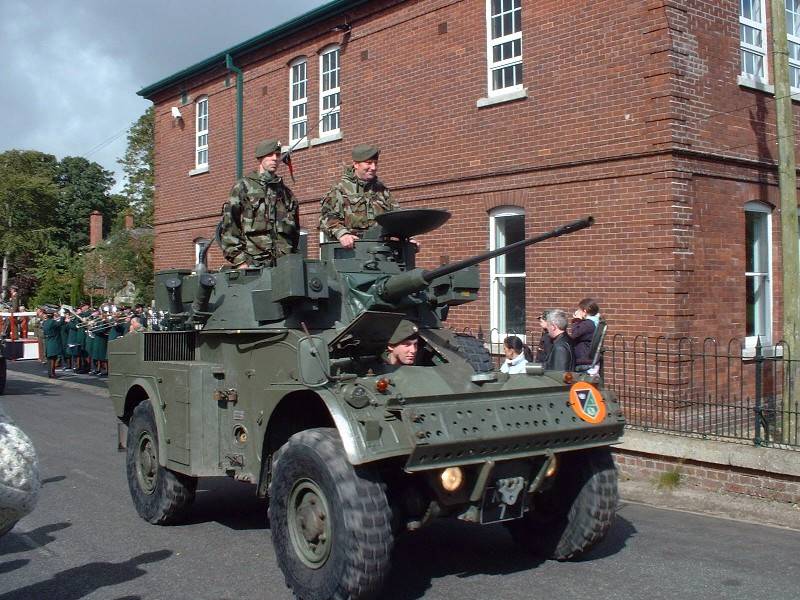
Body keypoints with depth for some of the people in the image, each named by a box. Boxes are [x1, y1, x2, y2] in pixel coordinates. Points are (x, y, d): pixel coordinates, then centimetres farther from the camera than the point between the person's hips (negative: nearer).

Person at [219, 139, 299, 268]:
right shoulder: (243, 186, 6)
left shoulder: (286, 192, 20)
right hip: (253, 263, -4)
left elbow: (295, 229, 23)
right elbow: (228, 226, -2)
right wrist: (239, 260, -9)